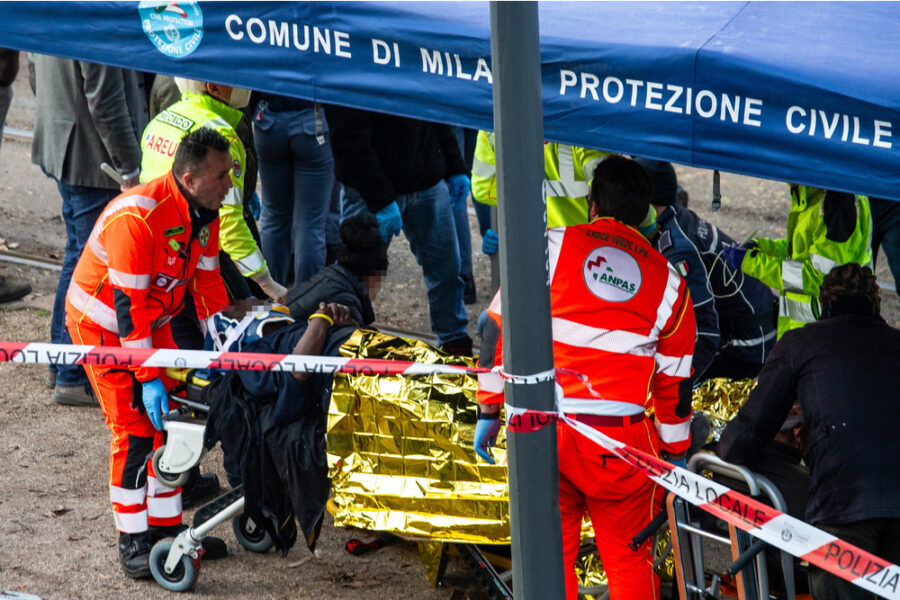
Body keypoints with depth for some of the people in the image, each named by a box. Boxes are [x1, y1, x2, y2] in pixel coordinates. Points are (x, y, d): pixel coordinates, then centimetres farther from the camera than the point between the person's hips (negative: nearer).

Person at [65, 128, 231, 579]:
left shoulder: (204, 212, -7)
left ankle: (165, 527, 17)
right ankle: (133, 543, -3)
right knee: (136, 428, -11)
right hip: (102, 324, -8)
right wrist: (149, 377, -28)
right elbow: (127, 305, -30)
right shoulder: (137, 217, -33)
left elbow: (206, 282, 5)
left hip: (150, 320, 8)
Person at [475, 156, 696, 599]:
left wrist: (488, 412, 8)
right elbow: (674, 384, 13)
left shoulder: (550, 246, 2)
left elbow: (500, 327, 0)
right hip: (621, 443, 1)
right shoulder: (668, 282, 8)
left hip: (542, 432, 0)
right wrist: (674, 456, 24)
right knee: (629, 561, 12)